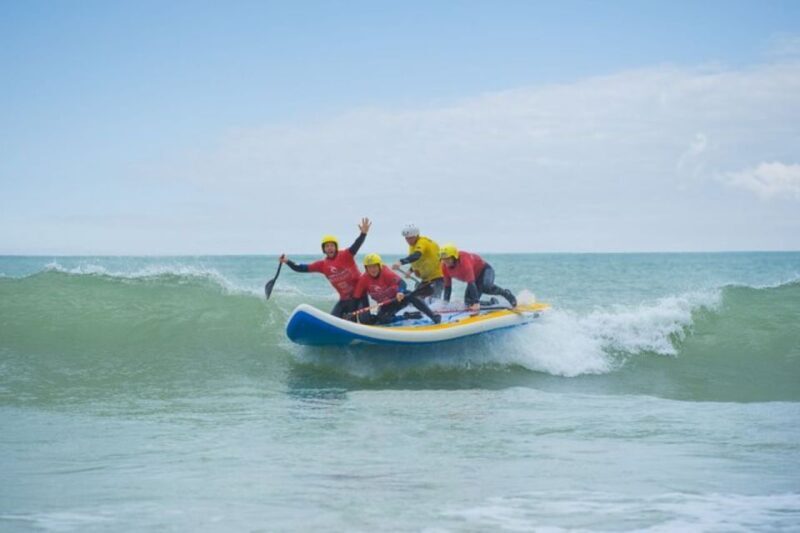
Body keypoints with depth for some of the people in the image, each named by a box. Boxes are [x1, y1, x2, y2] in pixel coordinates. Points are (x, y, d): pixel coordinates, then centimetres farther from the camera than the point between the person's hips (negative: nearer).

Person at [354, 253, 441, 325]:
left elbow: (401, 283, -34)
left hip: (399, 298, -3)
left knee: (410, 296, -35)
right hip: (385, 306, 3)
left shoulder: (387, 274, -21)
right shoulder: (364, 279, -14)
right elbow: (357, 297, -9)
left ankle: (433, 316, -37)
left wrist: (400, 292, -56)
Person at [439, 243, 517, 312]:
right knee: (469, 302, -5)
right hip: (475, 277, 7)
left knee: (486, 287, -39)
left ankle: (506, 293, -11)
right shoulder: (445, 266, -17)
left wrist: (476, 302, -47)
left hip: (484, 270, -7)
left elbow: (471, 283, -43)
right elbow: (447, 286, -6)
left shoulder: (464, 261, -37)